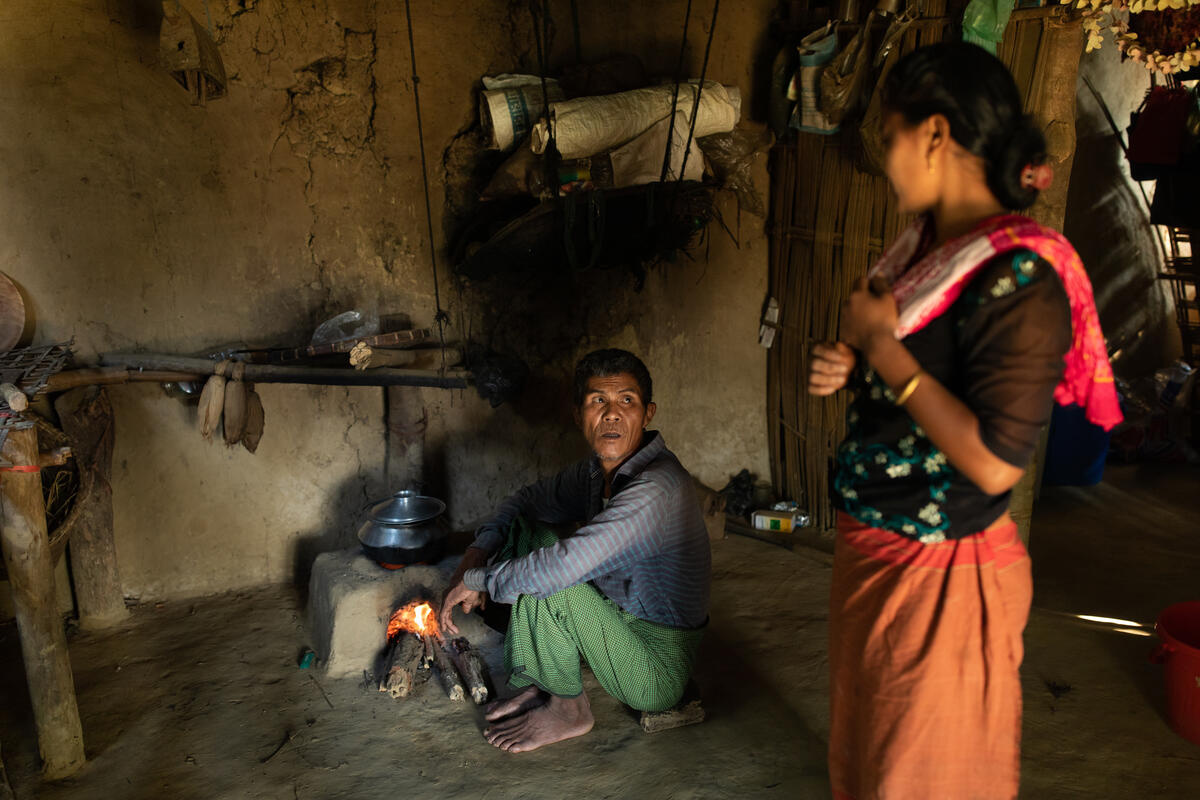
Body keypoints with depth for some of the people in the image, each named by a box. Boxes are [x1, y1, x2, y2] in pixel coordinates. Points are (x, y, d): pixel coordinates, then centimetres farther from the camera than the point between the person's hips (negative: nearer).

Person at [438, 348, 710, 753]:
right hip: (621, 623, 9)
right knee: (525, 533, 5)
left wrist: (478, 580, -20)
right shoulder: (599, 469, -1)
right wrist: (478, 551, -5)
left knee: (547, 581, -27)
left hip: (655, 677, -9)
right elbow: (529, 499, 13)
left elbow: (565, 565, -36)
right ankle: (531, 685, 7)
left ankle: (567, 709, -2)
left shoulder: (656, 488, -29)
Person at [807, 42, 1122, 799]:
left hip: (941, 572, -8)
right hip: (870, 547, 8)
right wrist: (847, 366, -4)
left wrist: (882, 349, -24)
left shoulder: (1021, 280, -24)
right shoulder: (926, 242, 2)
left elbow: (994, 462, -28)